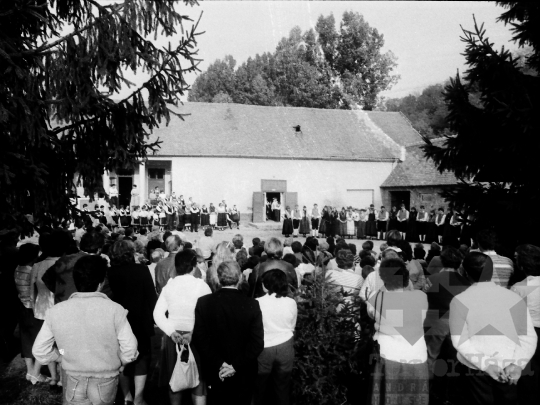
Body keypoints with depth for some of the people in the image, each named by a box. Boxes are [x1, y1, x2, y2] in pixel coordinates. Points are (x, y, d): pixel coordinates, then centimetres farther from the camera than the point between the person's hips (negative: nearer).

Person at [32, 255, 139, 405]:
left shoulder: (55, 311, -11)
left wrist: (64, 358, 10)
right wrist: (118, 363, 4)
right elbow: (130, 350, -16)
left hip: (73, 383, 2)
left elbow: (40, 351, -4)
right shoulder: (114, 309, -19)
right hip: (105, 382, -1)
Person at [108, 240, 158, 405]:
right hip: (140, 322, -2)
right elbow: (151, 296, -12)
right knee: (141, 358, 11)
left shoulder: (109, 273, -9)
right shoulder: (142, 270, -14)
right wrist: (154, 317, -2)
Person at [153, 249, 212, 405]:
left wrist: (171, 331, -11)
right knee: (198, 380, 8)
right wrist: (194, 332, -13)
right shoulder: (201, 285, -9)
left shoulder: (168, 285, 0)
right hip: (196, 338, -3)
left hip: (173, 337, 3)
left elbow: (158, 313, -5)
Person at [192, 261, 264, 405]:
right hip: (244, 374, -1)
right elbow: (257, 343, -16)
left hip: (215, 374, 1)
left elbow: (199, 339, -12)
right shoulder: (252, 305, -13)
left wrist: (219, 365, -10)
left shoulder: (203, 302, -11)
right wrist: (237, 366, -14)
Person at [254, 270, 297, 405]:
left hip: (263, 348, -2)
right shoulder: (291, 303, -9)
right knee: (282, 387, 18)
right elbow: (292, 327, 5)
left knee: (259, 387, 18)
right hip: (285, 347, 2)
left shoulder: (258, 303, -18)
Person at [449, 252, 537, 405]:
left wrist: (485, 364, -11)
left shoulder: (459, 300, -7)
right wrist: (517, 364, -7)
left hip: (475, 371, -2)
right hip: (509, 371, 2)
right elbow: (529, 337, -3)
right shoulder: (514, 298, -1)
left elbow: (460, 341, -11)